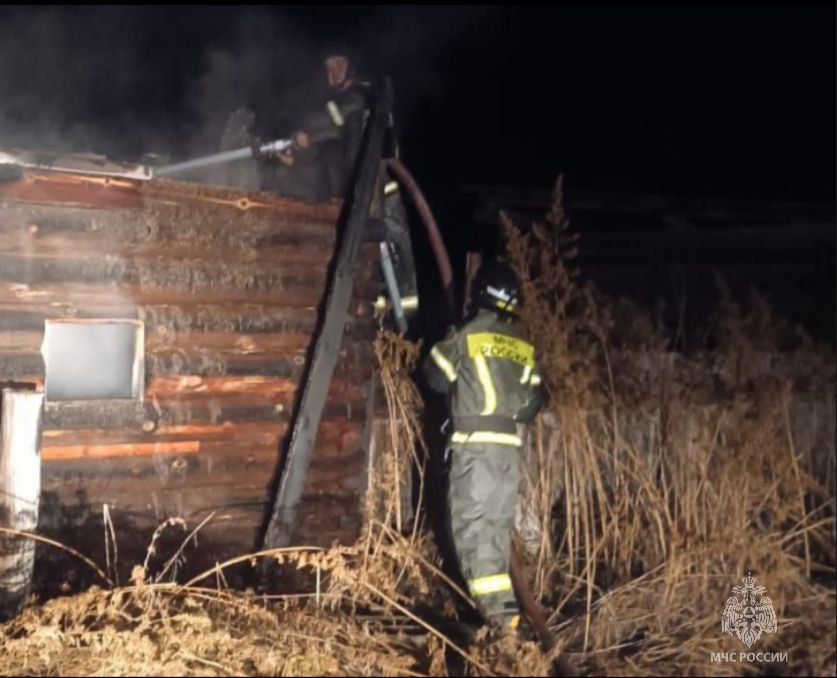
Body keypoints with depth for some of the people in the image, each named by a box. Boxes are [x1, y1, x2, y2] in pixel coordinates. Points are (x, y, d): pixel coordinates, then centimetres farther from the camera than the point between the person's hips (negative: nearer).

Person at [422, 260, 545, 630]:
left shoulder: (467, 336, -3)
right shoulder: (525, 346, 10)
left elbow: (436, 377, 8)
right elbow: (534, 399, 12)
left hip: (474, 444, -5)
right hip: (510, 445, 5)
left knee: (471, 521, -4)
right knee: (498, 522, 14)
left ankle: (498, 605, -15)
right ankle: (498, 601, 15)